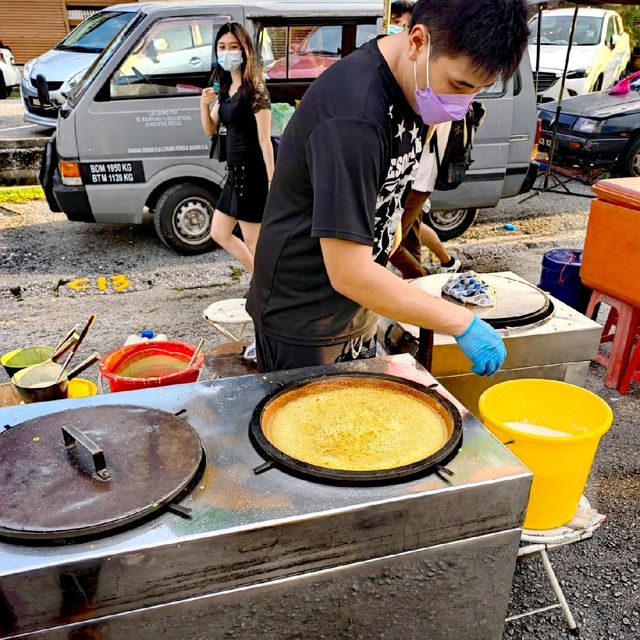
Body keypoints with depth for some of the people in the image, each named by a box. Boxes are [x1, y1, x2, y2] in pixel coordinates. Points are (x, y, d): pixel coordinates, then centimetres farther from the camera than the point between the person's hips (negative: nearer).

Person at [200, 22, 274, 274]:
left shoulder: (255, 89, -13)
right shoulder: (225, 88, 12)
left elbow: (264, 140, -17)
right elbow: (210, 130, 15)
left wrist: (272, 181, -19)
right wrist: (204, 104, -4)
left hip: (252, 172, -9)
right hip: (235, 170, 10)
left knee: (252, 241, -1)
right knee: (219, 233, 17)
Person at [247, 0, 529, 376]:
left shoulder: (409, 81, -3)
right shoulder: (353, 116, -31)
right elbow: (348, 273, -30)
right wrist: (463, 323, -25)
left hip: (359, 306, 8)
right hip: (302, 320, -8)